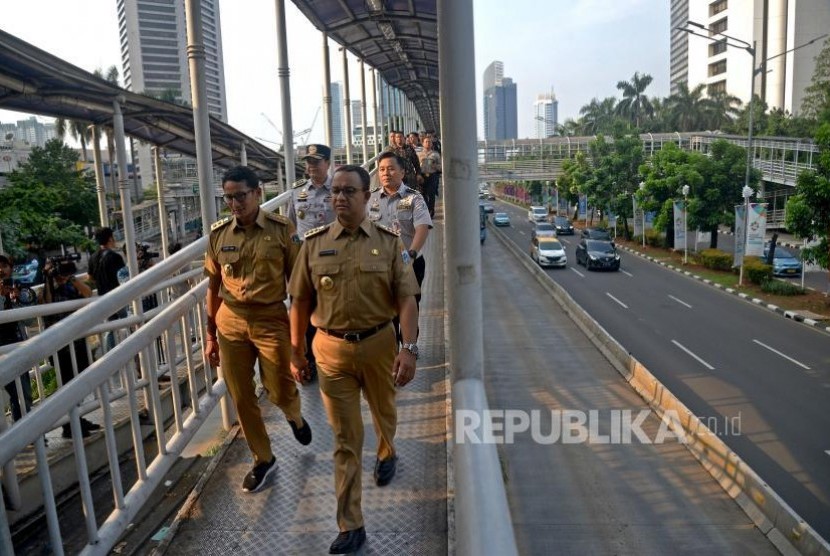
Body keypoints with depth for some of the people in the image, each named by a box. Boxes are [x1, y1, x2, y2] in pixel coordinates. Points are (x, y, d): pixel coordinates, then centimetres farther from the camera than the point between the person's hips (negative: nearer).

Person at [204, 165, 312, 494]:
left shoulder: (282, 229, -7)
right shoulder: (218, 234, 3)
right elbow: (214, 287, 10)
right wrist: (211, 335, 11)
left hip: (272, 320, -3)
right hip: (231, 322, 3)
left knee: (281, 393, 3)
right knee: (242, 399, 10)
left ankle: (295, 416, 41)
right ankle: (263, 459, 31)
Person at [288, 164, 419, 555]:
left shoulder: (388, 242, -5)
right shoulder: (314, 244, -2)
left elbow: (406, 299, -8)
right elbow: (300, 301, 3)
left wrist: (409, 348, -18)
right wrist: (296, 352, 4)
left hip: (378, 343, 0)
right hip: (332, 348, 0)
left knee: (384, 412, 25)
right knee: (345, 438, 6)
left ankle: (387, 454, 60)